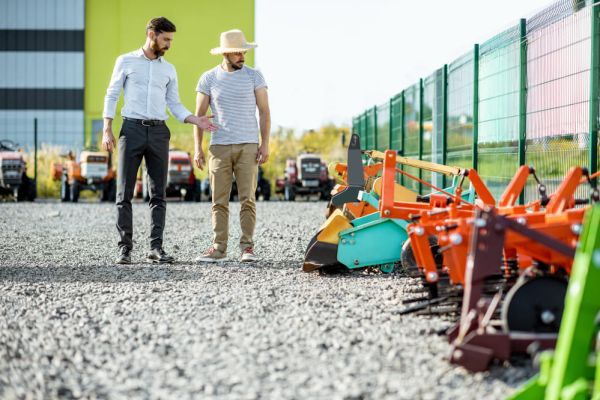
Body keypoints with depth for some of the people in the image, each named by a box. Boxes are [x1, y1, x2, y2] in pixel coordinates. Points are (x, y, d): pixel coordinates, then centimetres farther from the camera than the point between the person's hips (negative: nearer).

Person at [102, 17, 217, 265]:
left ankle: (156, 248, 4)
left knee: (158, 194, 1)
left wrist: (196, 121, -3)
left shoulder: (169, 70, 13)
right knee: (125, 193, -4)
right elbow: (111, 96, 3)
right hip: (132, 130, -3)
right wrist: (107, 131, -6)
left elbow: (174, 106, 14)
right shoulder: (126, 62, 3)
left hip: (158, 132, 3)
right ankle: (125, 248, 0)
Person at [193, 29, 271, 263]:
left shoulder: (254, 76, 4)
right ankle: (218, 247, 4)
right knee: (219, 200, 1)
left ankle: (247, 246, 1)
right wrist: (198, 148, 0)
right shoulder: (209, 79, 5)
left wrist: (265, 144, -6)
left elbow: (264, 111, 3)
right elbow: (199, 114, 8)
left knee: (247, 198, -5)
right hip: (219, 147, 1)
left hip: (248, 146, -1)